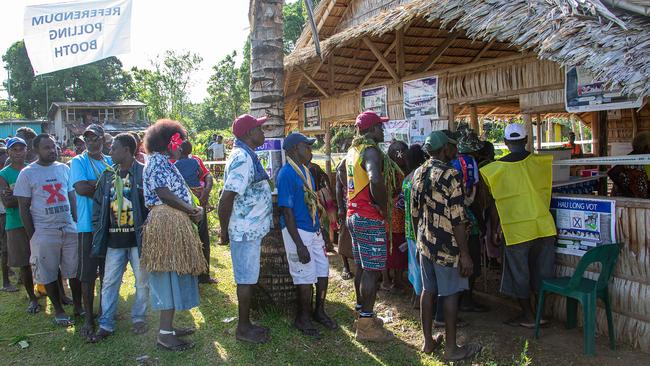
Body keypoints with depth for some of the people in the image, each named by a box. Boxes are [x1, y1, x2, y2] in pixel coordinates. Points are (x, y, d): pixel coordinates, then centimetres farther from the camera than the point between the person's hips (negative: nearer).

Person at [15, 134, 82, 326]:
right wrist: (32, 236, -6)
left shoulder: (64, 168, 7)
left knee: (74, 271, 10)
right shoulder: (27, 173, -4)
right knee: (49, 274, 7)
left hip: (69, 229, 3)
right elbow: (24, 207, -3)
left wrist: (77, 222, 6)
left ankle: (78, 305, 25)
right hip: (44, 232, -3)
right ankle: (58, 310, 22)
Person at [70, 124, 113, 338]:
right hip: (88, 225, -4)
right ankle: (88, 318, 10)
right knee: (88, 275, 0)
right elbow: (80, 188, -16)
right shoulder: (78, 161, -2)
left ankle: (105, 312, 27)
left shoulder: (111, 162, 11)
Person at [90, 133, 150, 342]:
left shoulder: (143, 173, -8)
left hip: (138, 238, -4)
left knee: (142, 282, 9)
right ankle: (106, 325, 18)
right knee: (109, 283, 7)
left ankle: (139, 319, 26)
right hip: (114, 240, 4)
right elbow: (97, 204, 13)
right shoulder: (107, 176, 8)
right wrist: (98, 231, 5)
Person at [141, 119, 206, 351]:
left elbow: (177, 193, 17)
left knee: (174, 277, 14)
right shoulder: (157, 161, -9)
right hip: (167, 223, -10)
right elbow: (163, 193, -19)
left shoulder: (165, 162, 20)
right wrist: (192, 209, -10)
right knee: (169, 277, -7)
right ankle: (164, 334, -1)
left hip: (176, 223, 10)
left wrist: (194, 209, 0)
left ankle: (167, 326, 23)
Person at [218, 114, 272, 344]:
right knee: (246, 279, 2)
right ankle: (243, 329, 15)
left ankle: (246, 324, 28)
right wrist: (224, 231, -16)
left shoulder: (246, 156, 12)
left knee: (248, 278, 17)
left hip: (251, 229, 10)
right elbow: (226, 198, -25)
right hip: (246, 230, -10)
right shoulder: (243, 159, -20)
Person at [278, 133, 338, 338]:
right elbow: (287, 211, -19)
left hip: (314, 230, 9)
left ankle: (319, 311, 33)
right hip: (297, 231, -8)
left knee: (323, 272, 14)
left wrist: (320, 231, 18)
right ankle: (303, 318, 21)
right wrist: (299, 244, -20)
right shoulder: (286, 174, -17)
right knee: (306, 277, 1)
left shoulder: (306, 170, 11)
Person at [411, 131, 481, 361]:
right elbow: (457, 219, -19)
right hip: (447, 246, -7)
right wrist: (465, 254, -14)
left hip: (425, 243, 7)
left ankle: (428, 341, 24)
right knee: (450, 294, 3)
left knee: (428, 290, 14)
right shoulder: (450, 175, -17)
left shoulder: (418, 174, 6)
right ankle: (451, 348, 13)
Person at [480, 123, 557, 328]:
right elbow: (545, 188, 14)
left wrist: (494, 230, 6)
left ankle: (528, 316, 19)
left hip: (516, 230, -3)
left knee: (519, 274, 10)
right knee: (542, 272, 15)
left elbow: (495, 203, -3)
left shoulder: (497, 168, -7)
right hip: (543, 226, 3)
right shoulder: (539, 161, -1)